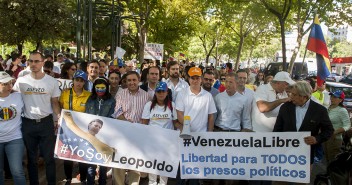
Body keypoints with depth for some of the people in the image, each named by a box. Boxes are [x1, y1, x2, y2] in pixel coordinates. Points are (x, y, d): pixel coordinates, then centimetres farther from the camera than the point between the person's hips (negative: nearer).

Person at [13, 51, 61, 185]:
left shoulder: (52, 81, -2)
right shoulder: (21, 81, -1)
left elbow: (55, 103, 3)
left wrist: (60, 118, -10)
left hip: (46, 122, -1)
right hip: (28, 123, 1)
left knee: (49, 156, 6)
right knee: (31, 157, 14)